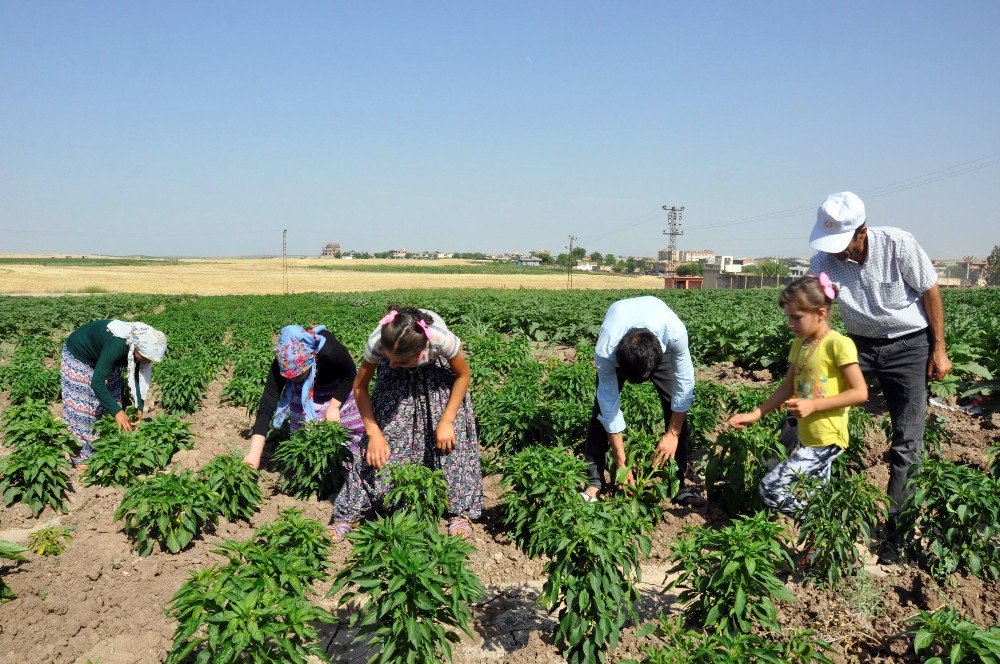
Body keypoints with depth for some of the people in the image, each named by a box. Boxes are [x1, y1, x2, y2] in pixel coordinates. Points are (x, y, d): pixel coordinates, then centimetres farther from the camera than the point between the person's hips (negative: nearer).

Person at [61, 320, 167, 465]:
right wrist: (117, 411, -44)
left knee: (110, 399, 6)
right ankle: (81, 454, 4)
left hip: (101, 356, 7)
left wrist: (139, 408, -23)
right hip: (78, 356, -7)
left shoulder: (140, 347, -22)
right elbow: (97, 382, -43)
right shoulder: (118, 345, -43)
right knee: (80, 407, -5)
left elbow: (138, 378, -12)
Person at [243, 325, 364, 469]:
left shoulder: (331, 351, -42)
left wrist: (334, 406, -22)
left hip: (339, 387, -2)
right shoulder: (281, 364, -33)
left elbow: (351, 375, -21)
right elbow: (266, 406, -35)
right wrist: (254, 454, -43)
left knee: (353, 427, -1)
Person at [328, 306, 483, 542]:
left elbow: (464, 375, -19)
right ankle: (350, 514, 3)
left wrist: (446, 421, -20)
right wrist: (374, 433, -26)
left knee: (451, 438, -9)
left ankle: (459, 511, 9)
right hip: (397, 380, 1)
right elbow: (360, 386, -19)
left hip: (437, 370, 0)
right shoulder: (377, 342, -37)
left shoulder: (442, 339, -42)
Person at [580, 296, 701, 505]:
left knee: (676, 406, -10)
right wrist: (621, 464, -26)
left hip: (660, 342, 1)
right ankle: (594, 482, -3)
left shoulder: (675, 332, -44)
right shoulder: (605, 351, -42)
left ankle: (678, 484, 0)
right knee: (602, 407, -13)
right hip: (618, 347, 0)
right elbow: (610, 406, -31)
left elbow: (684, 382, -28)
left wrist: (673, 434, -23)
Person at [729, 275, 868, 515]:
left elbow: (860, 393, -16)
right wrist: (755, 414, 4)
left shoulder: (839, 344, -15)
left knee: (769, 489, -11)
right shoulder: (799, 344, 8)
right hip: (806, 438, 8)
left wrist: (813, 405, -21)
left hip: (826, 441, -8)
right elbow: (787, 388, 12)